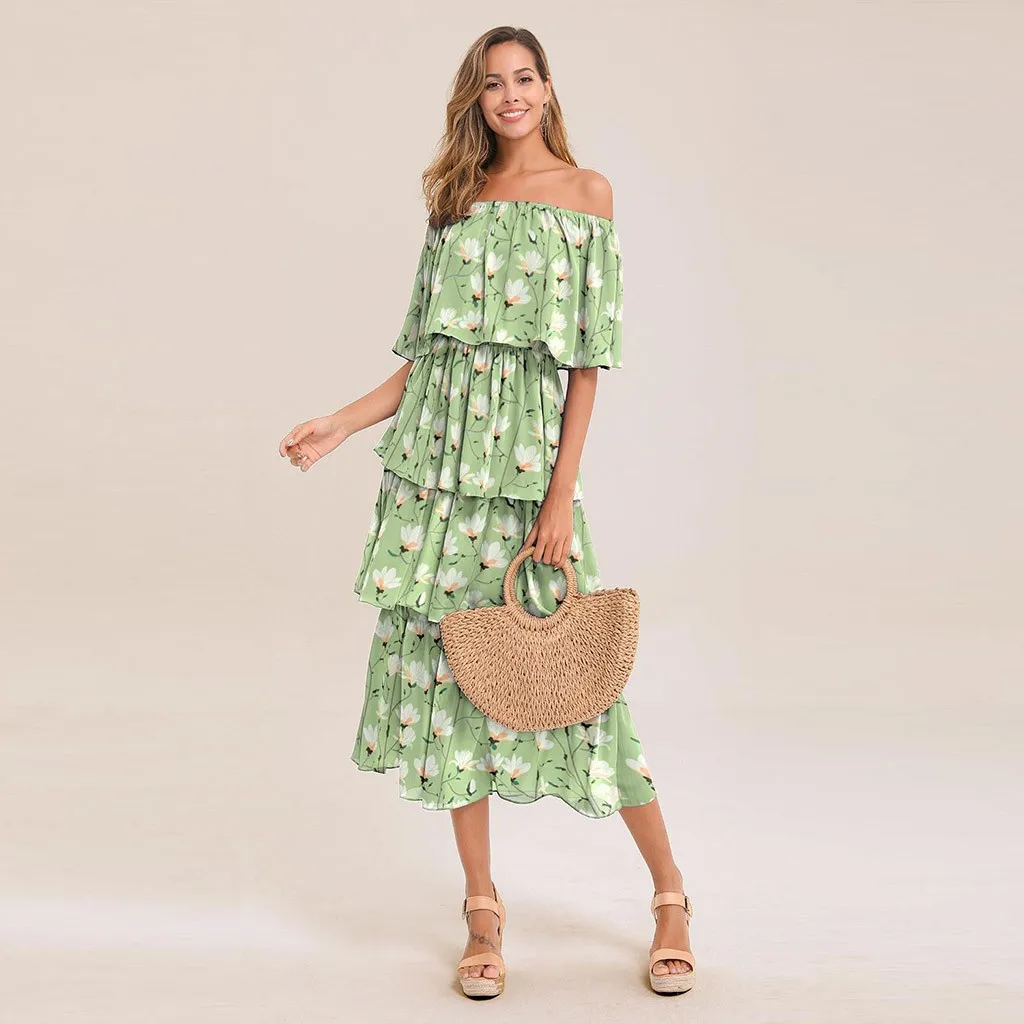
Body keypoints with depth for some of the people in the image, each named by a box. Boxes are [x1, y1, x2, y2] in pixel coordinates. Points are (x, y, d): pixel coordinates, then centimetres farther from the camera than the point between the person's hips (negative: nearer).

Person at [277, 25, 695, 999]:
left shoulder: (584, 190, 4)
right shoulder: (456, 199, 15)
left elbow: (589, 357, -3)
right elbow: (426, 353, 14)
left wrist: (562, 494, -10)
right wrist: (339, 425, 4)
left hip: (526, 452, -4)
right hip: (436, 456, 4)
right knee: (445, 664, 3)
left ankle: (669, 893, 14)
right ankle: (483, 913, 16)